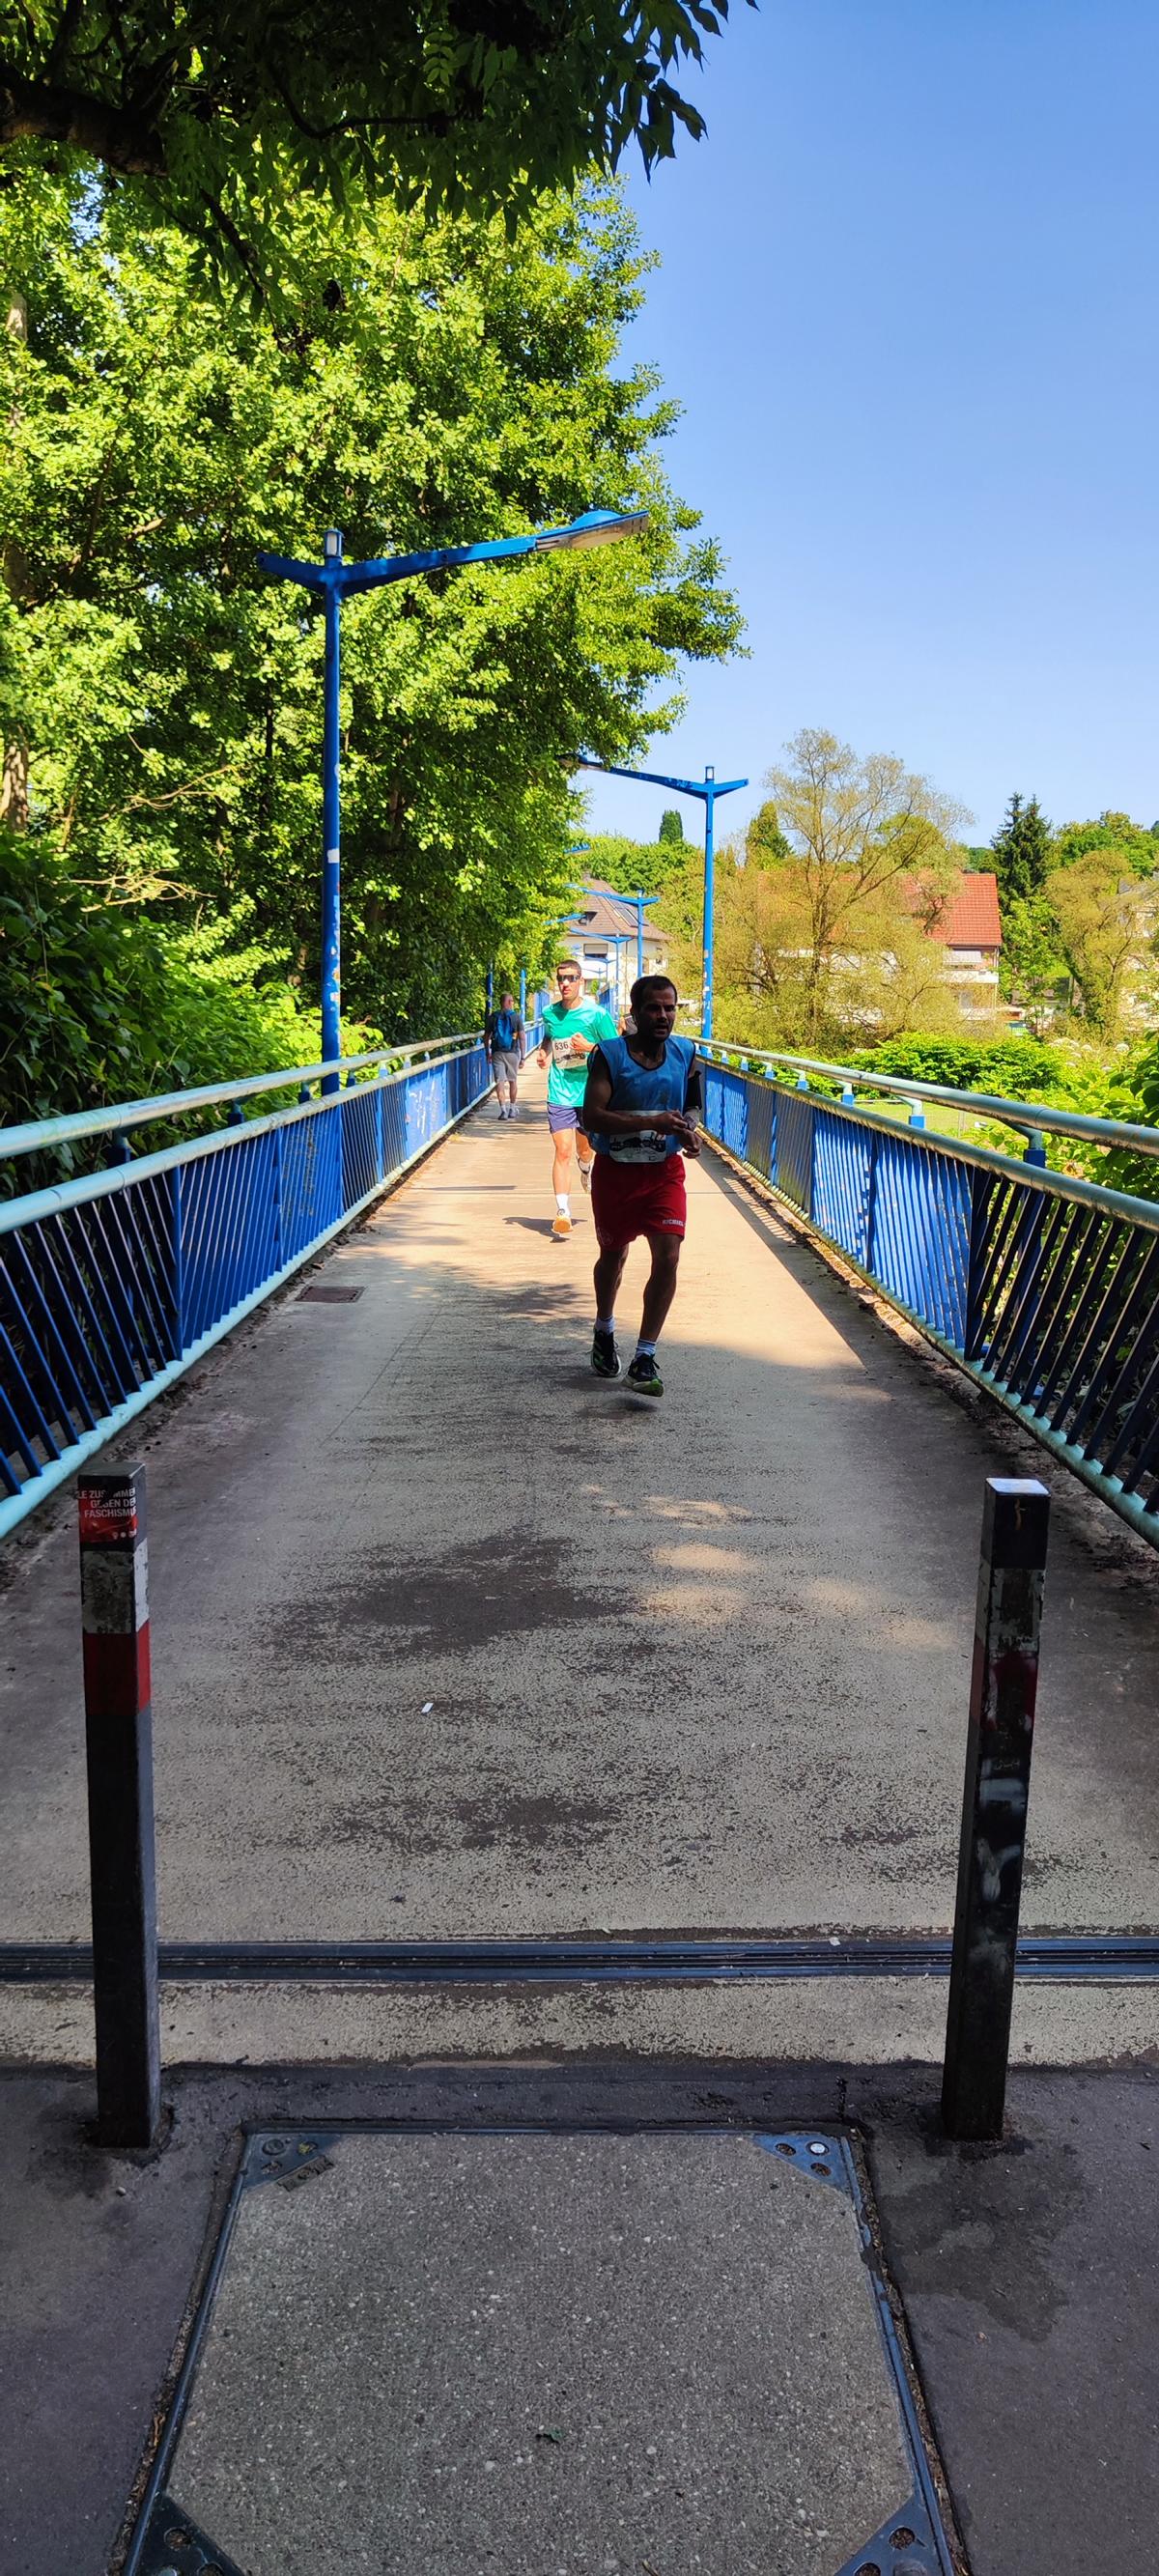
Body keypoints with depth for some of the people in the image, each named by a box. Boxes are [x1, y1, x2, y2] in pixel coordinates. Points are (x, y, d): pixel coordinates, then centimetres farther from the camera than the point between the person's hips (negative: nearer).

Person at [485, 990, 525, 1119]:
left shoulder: (493, 1016, 2)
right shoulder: (516, 1017, -2)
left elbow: (486, 1037, 6)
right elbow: (522, 1037, -7)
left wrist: (488, 1053, 19)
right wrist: (523, 1056, -3)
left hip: (497, 1053, 0)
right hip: (512, 1053, 0)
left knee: (500, 1082, -2)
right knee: (513, 1081, 15)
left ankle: (503, 1110, -13)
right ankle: (512, 1109, 22)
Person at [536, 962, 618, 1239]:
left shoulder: (596, 1015, -8)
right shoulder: (550, 1013, 3)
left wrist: (589, 1047, -19)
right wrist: (543, 1052, 4)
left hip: (590, 1092, -1)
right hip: (560, 1094, 1)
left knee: (585, 1149, 16)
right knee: (562, 1151, -10)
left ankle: (586, 1167, 53)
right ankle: (562, 1210, -12)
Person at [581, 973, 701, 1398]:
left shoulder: (685, 1054, -1)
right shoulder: (609, 1055, -13)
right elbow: (592, 1116, -22)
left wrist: (690, 1129, -8)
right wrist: (652, 1122, -31)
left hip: (664, 1171, 2)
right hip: (615, 1171, -1)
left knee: (668, 1256, -14)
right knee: (613, 1254, 17)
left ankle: (644, 1359, -6)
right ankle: (604, 1331, 45)